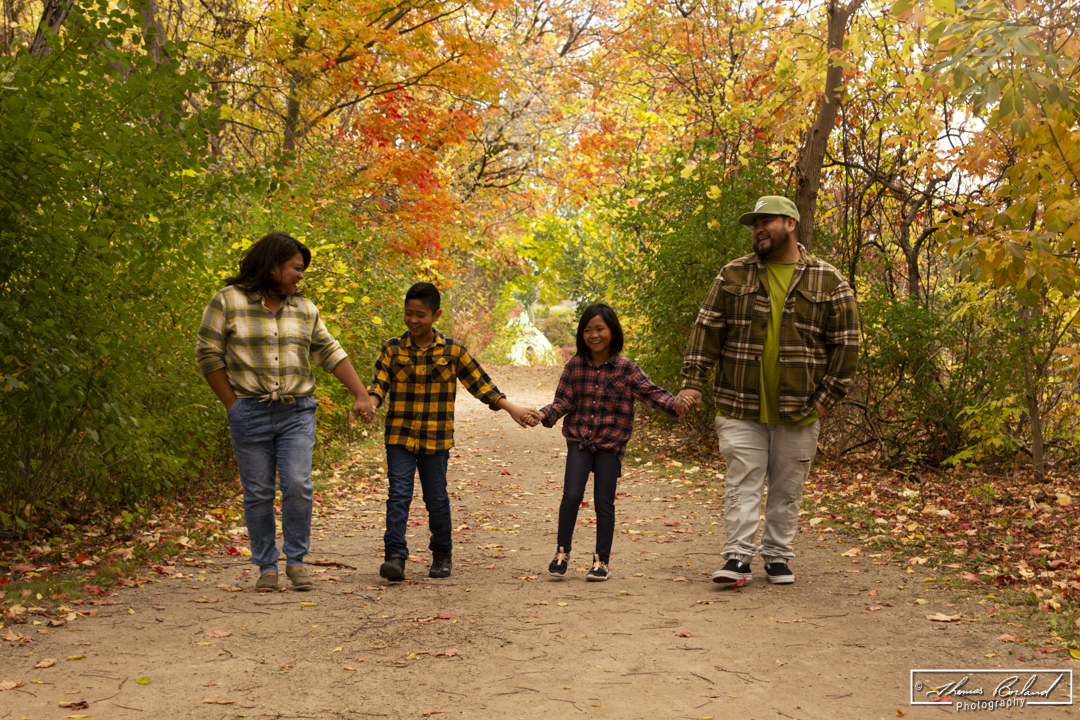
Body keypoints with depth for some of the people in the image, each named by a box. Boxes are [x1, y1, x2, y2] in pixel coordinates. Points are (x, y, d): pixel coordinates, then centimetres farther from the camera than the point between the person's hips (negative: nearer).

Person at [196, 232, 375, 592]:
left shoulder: (303, 308, 9)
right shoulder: (228, 301, -4)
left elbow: (329, 352, 12)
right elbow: (207, 353, -3)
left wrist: (361, 394, 6)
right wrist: (233, 406, -5)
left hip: (297, 413, 3)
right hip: (250, 413, -2)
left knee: (298, 486, -8)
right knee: (258, 493, 3)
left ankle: (296, 561, 8)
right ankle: (266, 567, 15)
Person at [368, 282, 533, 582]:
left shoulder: (451, 351, 1)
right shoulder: (393, 349, 2)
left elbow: (480, 383, 4)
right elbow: (379, 383, -4)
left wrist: (510, 408, -2)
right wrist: (370, 403, -26)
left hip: (436, 439, 0)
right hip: (399, 436, 0)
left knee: (436, 499, 7)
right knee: (399, 495, -10)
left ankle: (442, 554, 24)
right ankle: (395, 555, -11)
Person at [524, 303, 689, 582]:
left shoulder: (625, 368, -3)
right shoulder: (575, 366, 1)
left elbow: (650, 392, -7)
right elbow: (564, 401, 2)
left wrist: (673, 404, -25)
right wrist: (544, 414, -15)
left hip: (610, 442, -1)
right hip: (579, 439, 1)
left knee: (604, 502, 2)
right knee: (571, 495, -10)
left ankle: (602, 561, 16)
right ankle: (562, 552, 9)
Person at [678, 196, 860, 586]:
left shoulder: (828, 282, 1)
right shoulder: (733, 275, 6)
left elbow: (844, 344, 3)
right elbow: (707, 329, 4)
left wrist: (827, 397, -3)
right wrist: (693, 380, -4)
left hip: (798, 409, 0)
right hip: (741, 406, 0)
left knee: (787, 488, 9)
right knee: (742, 482, -1)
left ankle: (777, 556, 21)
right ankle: (737, 558, 2)